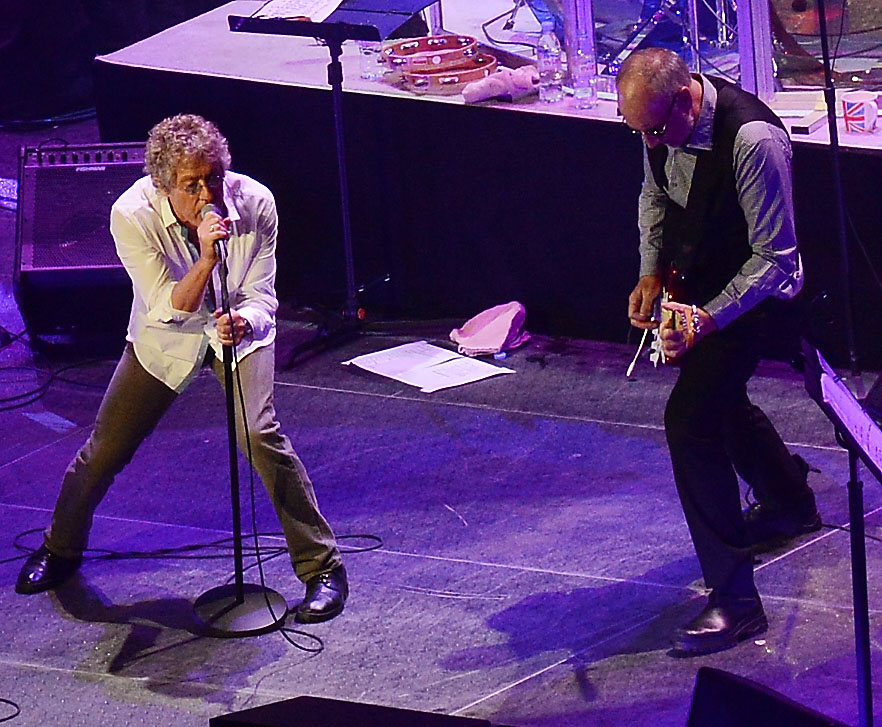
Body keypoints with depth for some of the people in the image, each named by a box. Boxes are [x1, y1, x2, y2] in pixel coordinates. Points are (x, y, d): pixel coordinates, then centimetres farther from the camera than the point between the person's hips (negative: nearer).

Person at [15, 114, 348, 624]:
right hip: (165, 337, 1)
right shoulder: (132, 215, -28)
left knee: (259, 433, -23)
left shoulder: (255, 203, -26)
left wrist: (242, 322, -41)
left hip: (239, 332, -1)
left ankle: (322, 567, -13)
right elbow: (170, 307, -27)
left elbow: (262, 296, -18)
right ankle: (61, 549, 33)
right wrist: (207, 257, -43)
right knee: (106, 448, 5)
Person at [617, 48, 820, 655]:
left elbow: (776, 258, -27)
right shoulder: (664, 123, -10)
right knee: (717, 400, 25)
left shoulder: (754, 141, -33)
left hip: (751, 290, -8)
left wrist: (706, 320, -34)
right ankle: (790, 502, 55)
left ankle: (734, 599, -13)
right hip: (696, 282, 8)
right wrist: (652, 271, -1)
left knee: (691, 418, -18)